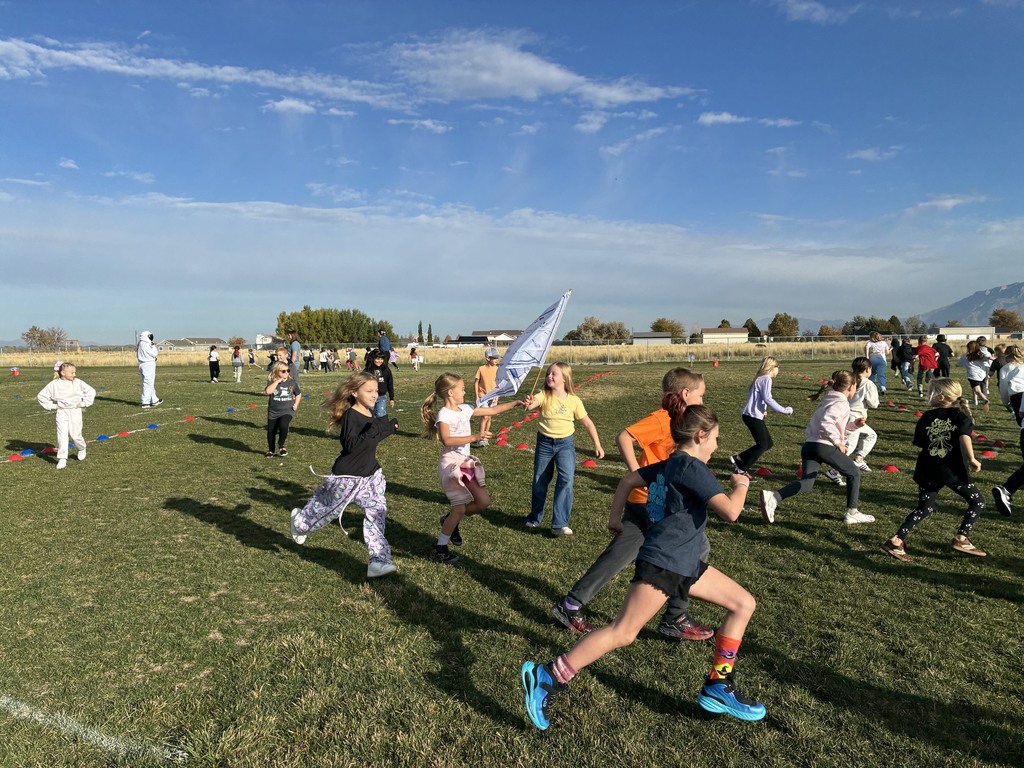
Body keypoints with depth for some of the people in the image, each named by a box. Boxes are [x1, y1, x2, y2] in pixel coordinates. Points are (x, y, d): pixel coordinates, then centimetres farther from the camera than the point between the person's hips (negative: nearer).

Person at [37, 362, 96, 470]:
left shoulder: (78, 383, -3)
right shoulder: (54, 384, -2)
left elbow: (91, 391, 4)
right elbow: (41, 395, 6)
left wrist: (83, 403, -2)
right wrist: (52, 406, -1)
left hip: (75, 412, 0)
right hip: (61, 412, 0)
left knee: (75, 435, 2)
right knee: (62, 435, -6)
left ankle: (81, 449, 33)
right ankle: (62, 459, -1)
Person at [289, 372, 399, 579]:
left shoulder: (370, 413, 4)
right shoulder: (350, 415, -20)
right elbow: (350, 445, -29)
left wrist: (388, 429, 4)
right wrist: (372, 431, -36)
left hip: (370, 474, 7)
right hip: (347, 476, -7)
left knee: (376, 513, 0)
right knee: (329, 508, 11)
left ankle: (379, 561, 4)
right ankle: (300, 521, 43)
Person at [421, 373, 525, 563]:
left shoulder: (465, 409, 8)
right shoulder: (444, 414, -14)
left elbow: (492, 410, 14)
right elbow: (447, 440, -29)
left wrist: (515, 403, 10)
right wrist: (475, 437, -31)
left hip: (465, 461, 8)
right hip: (451, 463, -8)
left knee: (484, 501, 3)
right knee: (460, 509, -5)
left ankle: (451, 521, 25)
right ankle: (439, 548, 13)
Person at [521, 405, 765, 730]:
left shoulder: (669, 465, 14)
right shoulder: (694, 468, -13)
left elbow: (627, 480, 22)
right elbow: (730, 511, -20)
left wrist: (615, 517, 26)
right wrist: (740, 485, 0)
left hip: (684, 564, 10)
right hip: (660, 565, -10)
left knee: (744, 603, 12)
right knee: (623, 633, -12)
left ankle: (718, 687, 18)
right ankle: (546, 678, -6)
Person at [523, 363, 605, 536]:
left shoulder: (574, 400, -7)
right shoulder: (544, 395, -10)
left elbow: (587, 423, 2)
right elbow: (531, 404, -31)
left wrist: (597, 445, 0)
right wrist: (529, 403, -56)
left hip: (565, 443, -1)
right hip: (544, 443, 1)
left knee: (566, 480, -17)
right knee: (540, 482, 13)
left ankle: (560, 524, -8)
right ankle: (534, 518, 35)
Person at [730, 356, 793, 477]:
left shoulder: (760, 378, 19)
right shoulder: (766, 379, -12)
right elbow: (767, 398, -23)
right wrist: (784, 410, -19)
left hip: (755, 416, 10)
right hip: (753, 416, -10)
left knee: (768, 443, 12)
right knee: (763, 445, -7)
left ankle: (739, 459, 17)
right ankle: (742, 469, 0)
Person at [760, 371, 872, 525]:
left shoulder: (829, 400, 25)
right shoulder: (841, 403, -5)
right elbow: (826, 422, -21)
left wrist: (854, 424, 24)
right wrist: (837, 441, -14)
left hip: (808, 445, 8)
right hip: (824, 446, -8)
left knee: (806, 483, -4)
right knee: (854, 473, 14)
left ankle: (773, 497, -28)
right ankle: (852, 513, 19)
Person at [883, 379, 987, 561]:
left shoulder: (927, 417, 6)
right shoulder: (961, 416, 0)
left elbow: (921, 443, 9)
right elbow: (964, 437, -18)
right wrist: (972, 459, -15)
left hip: (928, 471, 3)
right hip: (953, 470, -3)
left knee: (924, 509, 13)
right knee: (977, 502, 18)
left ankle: (897, 540, 0)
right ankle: (961, 538, 8)